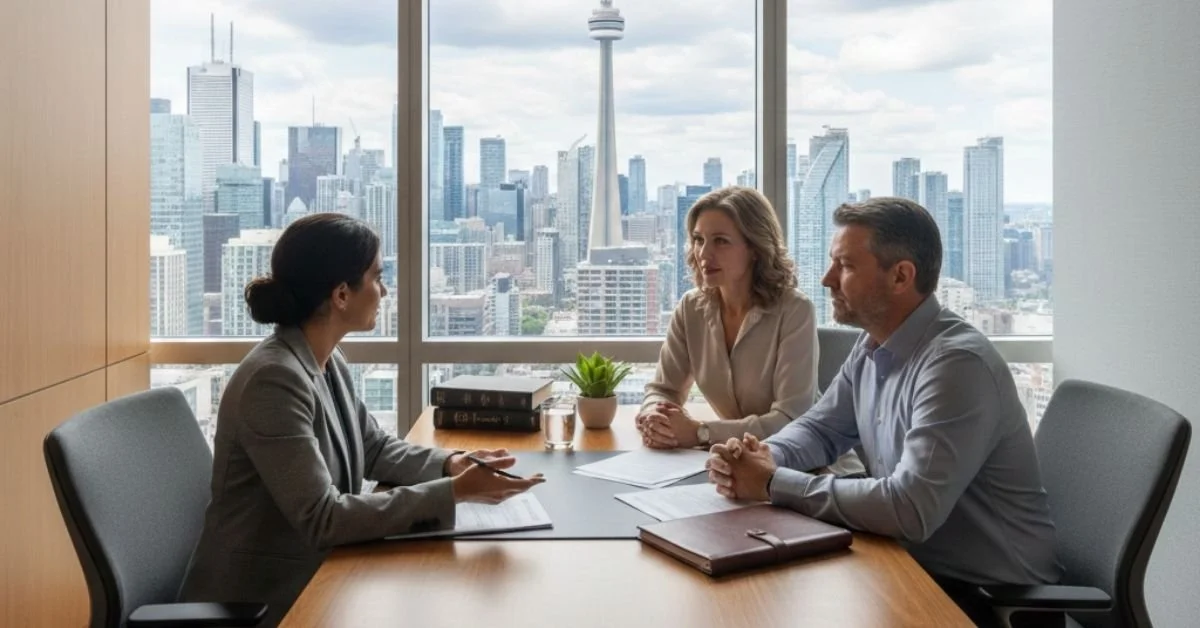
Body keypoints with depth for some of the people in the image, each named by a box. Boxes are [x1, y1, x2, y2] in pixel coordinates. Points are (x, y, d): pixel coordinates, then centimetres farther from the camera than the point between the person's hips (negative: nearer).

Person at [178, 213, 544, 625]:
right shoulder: (274, 379, -25)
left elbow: (375, 449, 13)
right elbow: (322, 518, -27)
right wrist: (453, 492, -27)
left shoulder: (329, 363, 3)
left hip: (315, 575, 8)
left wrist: (450, 464, -6)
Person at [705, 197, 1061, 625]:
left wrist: (773, 484, -24)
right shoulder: (874, 346, 3)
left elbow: (910, 509, -33)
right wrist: (764, 457, -9)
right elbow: (820, 428, 14)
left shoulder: (957, 364, -25)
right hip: (914, 566, 7)